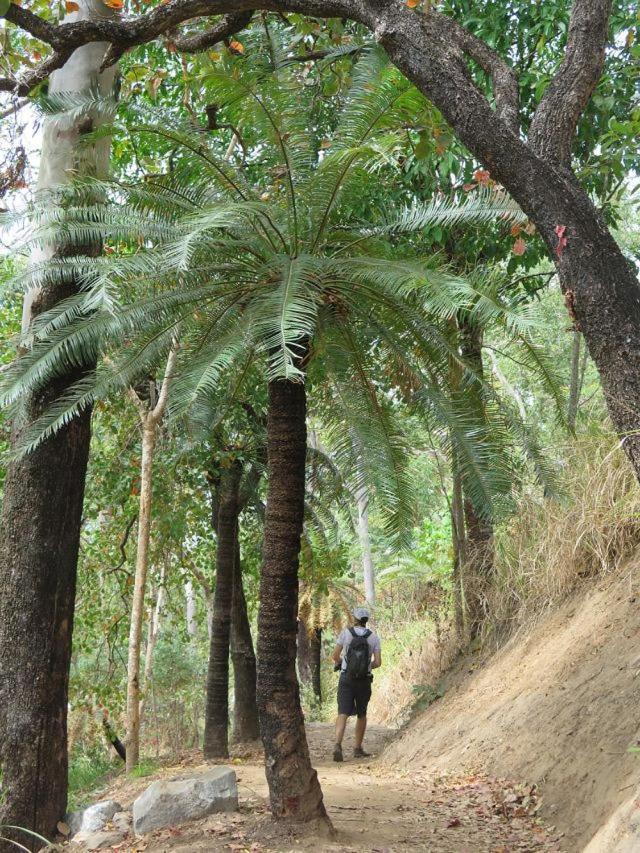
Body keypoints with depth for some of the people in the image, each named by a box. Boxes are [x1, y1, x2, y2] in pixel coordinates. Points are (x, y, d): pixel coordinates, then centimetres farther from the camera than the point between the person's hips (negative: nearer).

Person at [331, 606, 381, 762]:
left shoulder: (346, 633, -4)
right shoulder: (374, 637, -1)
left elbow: (335, 656, -1)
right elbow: (378, 662, -4)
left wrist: (339, 663, 23)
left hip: (346, 679, -1)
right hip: (364, 681, 1)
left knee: (343, 714, -6)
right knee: (361, 714, 19)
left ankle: (338, 746, -27)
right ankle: (358, 749, 24)